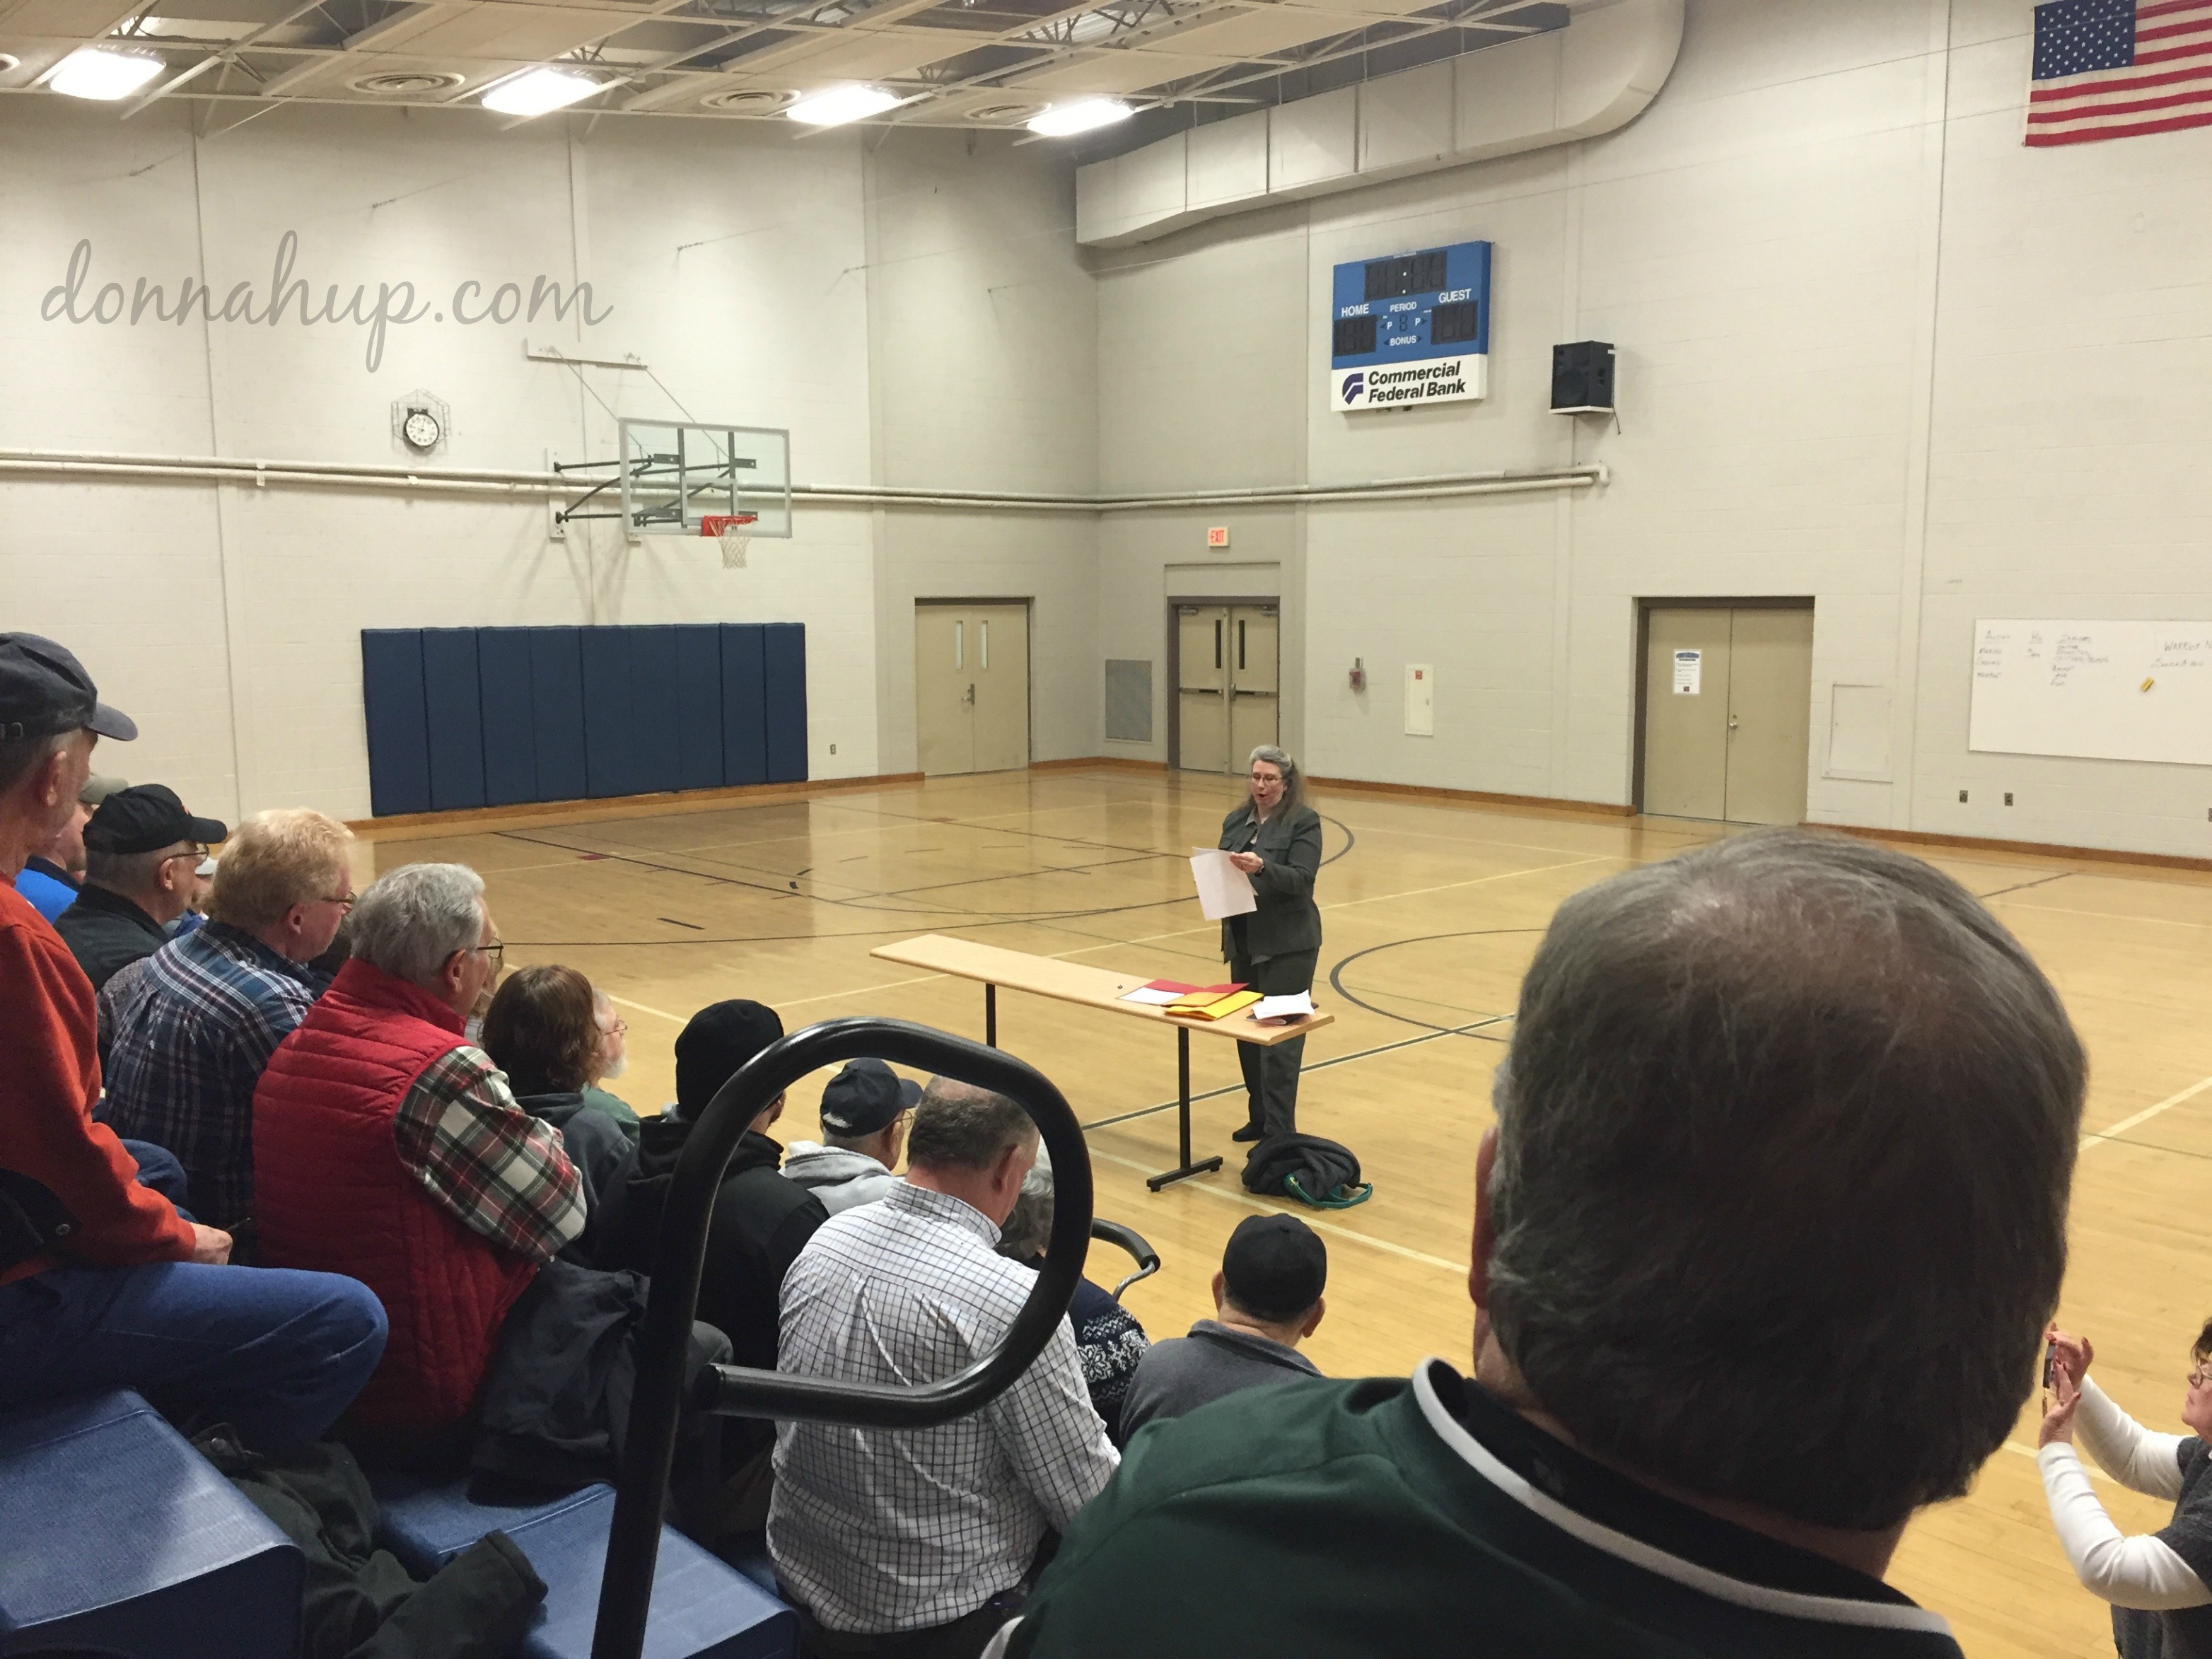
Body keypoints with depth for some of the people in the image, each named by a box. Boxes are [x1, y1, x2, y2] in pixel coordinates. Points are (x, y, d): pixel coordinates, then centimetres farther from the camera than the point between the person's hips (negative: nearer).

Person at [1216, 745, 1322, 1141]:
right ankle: (1259, 1118, 24)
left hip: (1286, 945, -6)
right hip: (1243, 941, 6)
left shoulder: (1304, 822, -6)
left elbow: (1301, 878, -16)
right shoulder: (1236, 821, 12)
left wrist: (1261, 867, -32)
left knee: (1279, 1039, -7)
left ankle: (1279, 1133, -5)